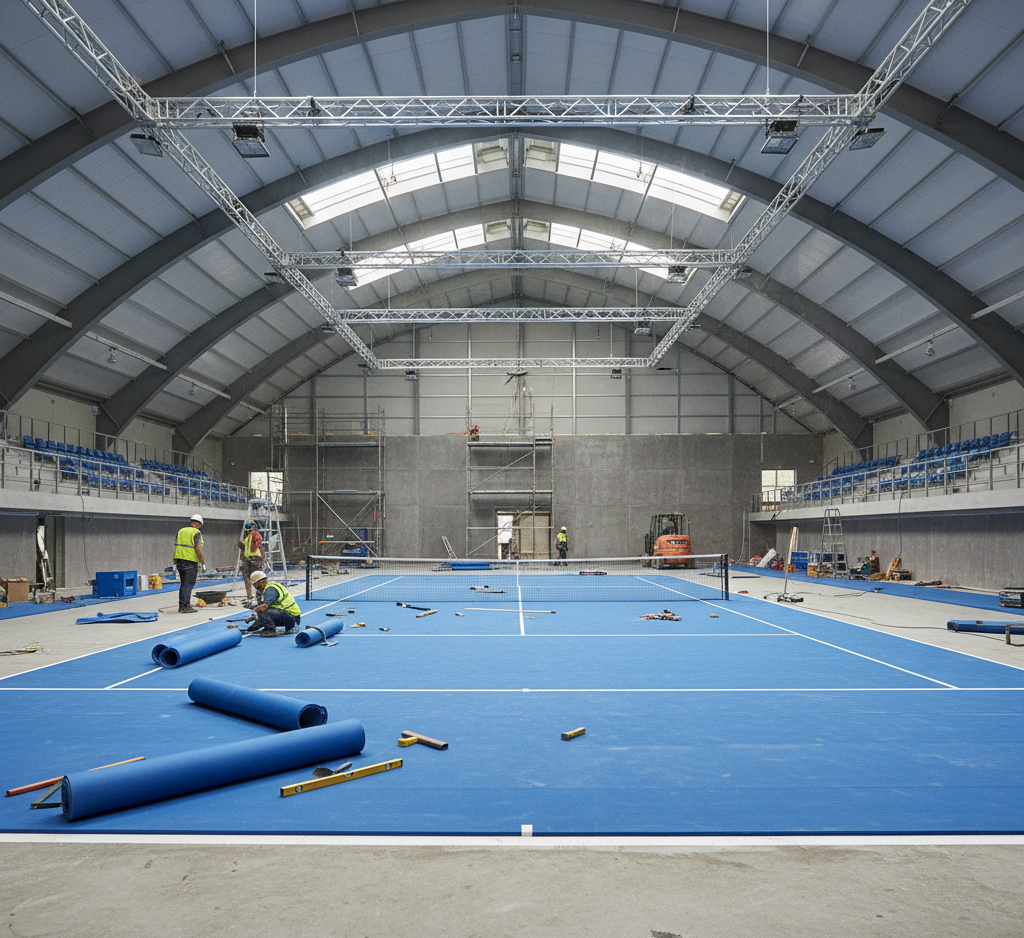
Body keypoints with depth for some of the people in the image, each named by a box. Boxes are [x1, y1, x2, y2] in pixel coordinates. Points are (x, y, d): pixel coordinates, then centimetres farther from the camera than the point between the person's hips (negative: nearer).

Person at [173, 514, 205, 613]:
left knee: (184, 584, 15)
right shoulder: (196, 533, -8)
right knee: (188, 584, -3)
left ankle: (181, 605, 16)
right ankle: (185, 606, -5)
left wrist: (176, 562, 19)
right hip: (191, 561, -7)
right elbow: (199, 549, -16)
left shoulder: (180, 531, 13)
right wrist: (203, 564, -12)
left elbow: (176, 546, 13)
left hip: (180, 560, 7)